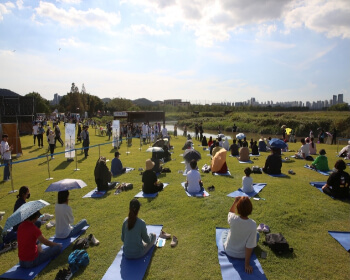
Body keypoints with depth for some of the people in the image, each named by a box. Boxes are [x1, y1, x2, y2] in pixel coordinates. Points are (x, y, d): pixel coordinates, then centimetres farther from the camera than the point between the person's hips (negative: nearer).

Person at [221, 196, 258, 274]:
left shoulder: (233, 219, -26)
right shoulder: (253, 224, -29)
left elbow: (230, 212, 2)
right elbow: (249, 246, -23)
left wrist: (235, 201, -8)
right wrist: (247, 264, -14)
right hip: (242, 255, -2)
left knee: (225, 232, 32)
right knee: (257, 234, 23)